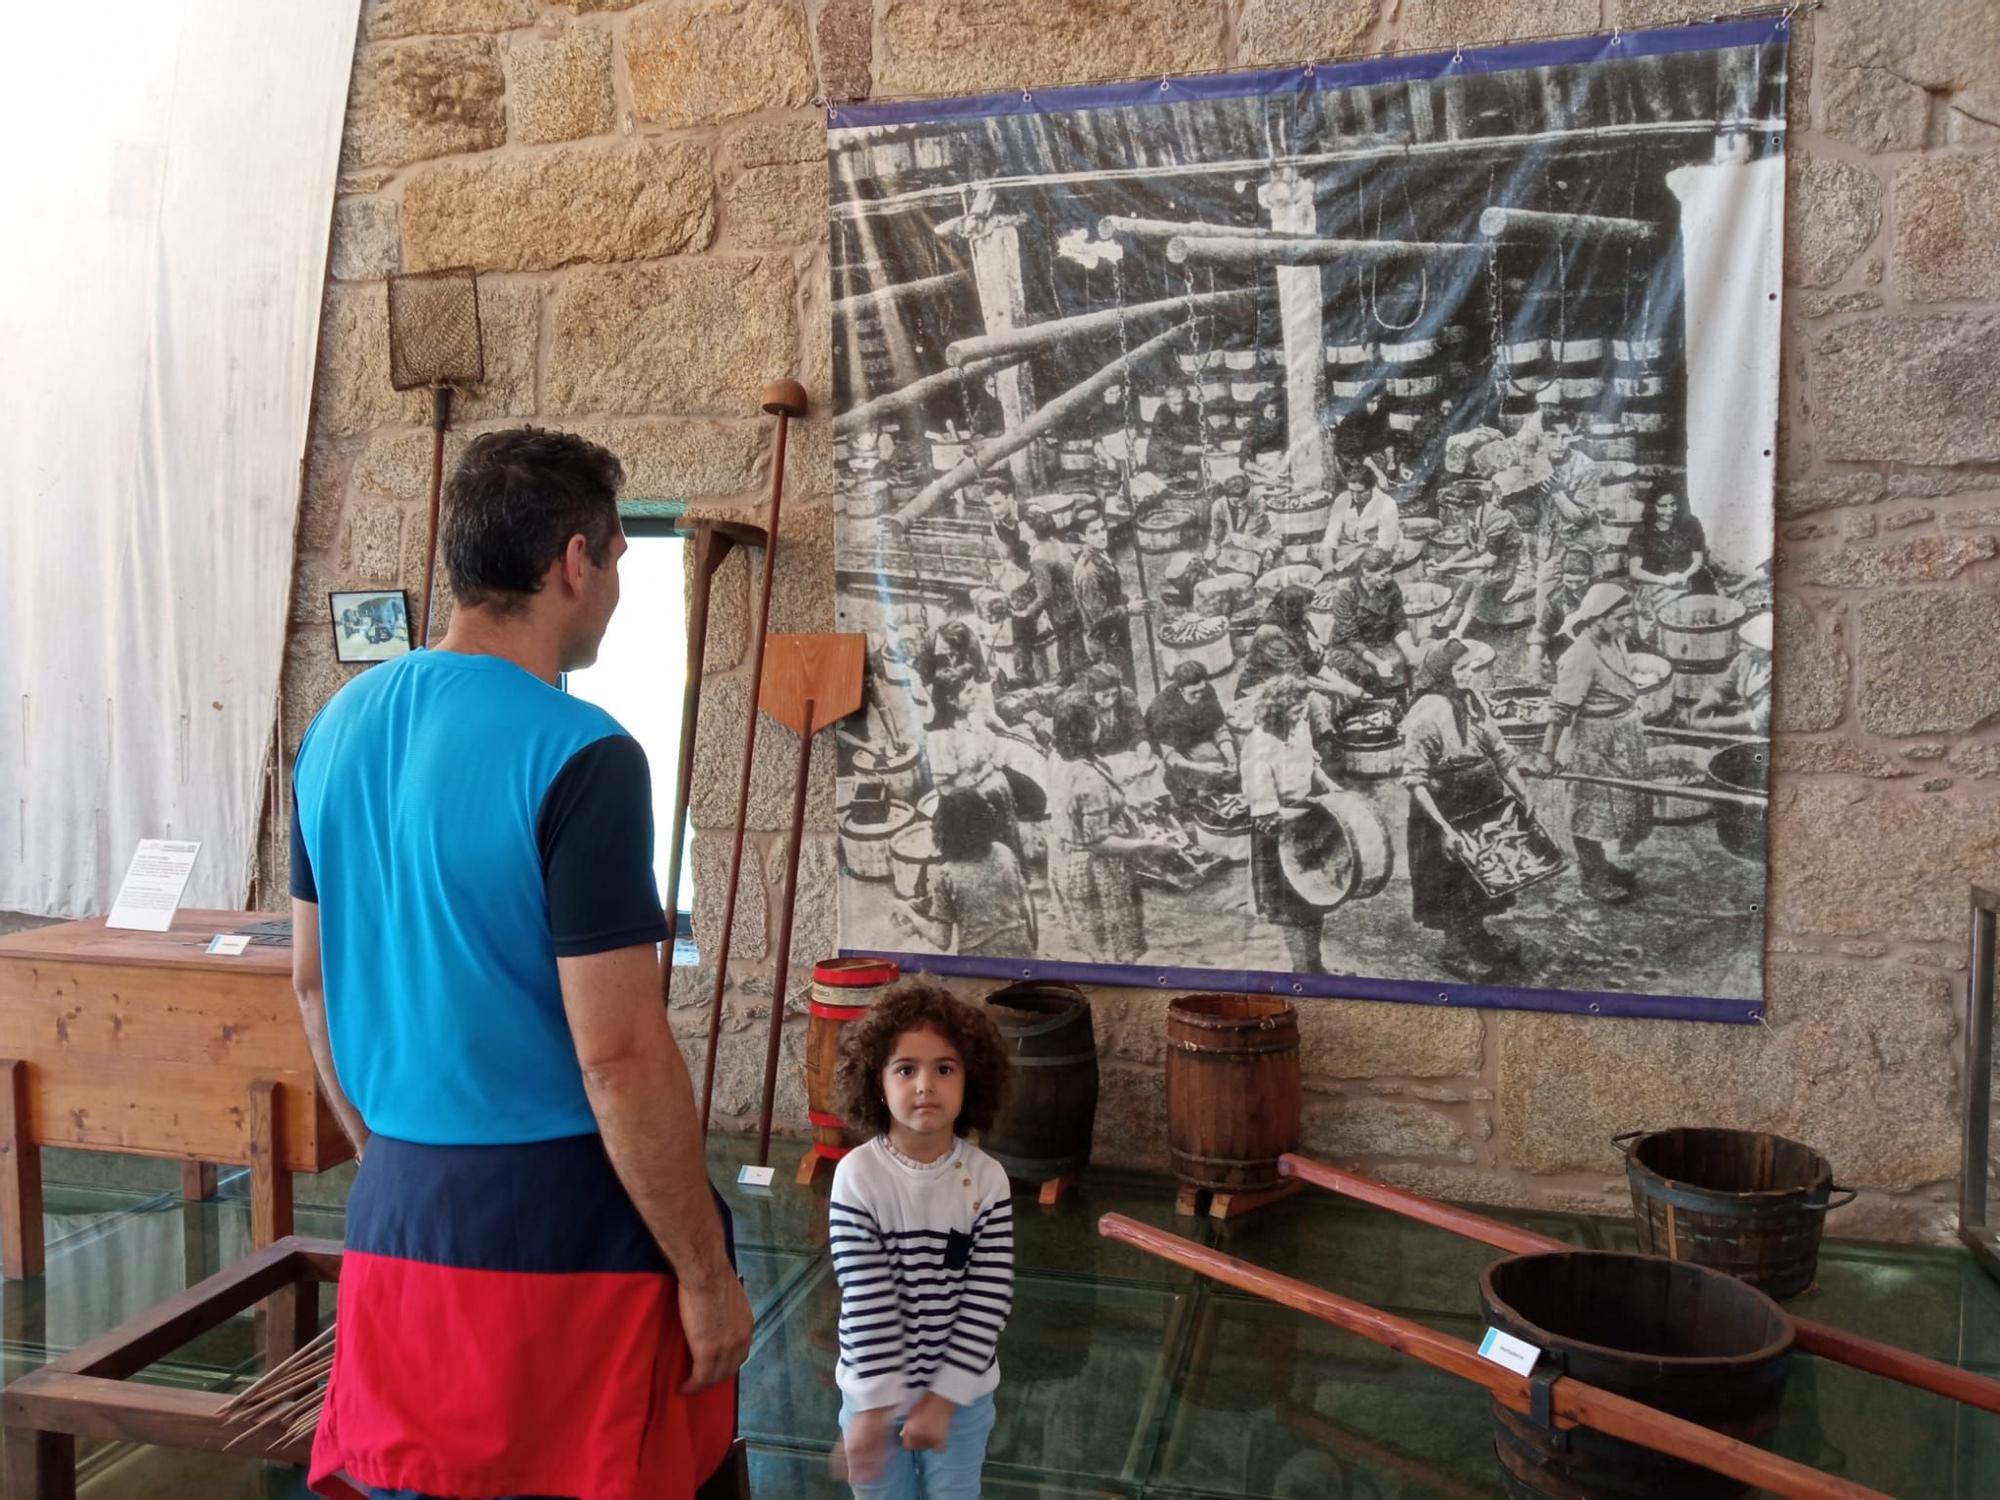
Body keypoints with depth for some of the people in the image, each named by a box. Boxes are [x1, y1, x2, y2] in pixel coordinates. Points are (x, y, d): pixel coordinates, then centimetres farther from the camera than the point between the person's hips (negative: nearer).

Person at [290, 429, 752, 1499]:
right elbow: (621, 1058, -20)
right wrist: (706, 1274, -10)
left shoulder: (340, 726, 4)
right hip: (559, 1232, -6)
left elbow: (312, 984, 13)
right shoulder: (579, 757, -19)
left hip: (394, 1219, 7)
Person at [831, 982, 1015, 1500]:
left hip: (962, 1391, 1)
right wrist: (873, 1406, -15)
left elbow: (989, 1299, -11)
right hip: (876, 1389, -1)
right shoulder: (858, 1175, -17)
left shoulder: (987, 1179, -13)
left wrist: (943, 1397, -13)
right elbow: (864, 1298, -17)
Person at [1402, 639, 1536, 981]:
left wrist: (1521, 793, 2)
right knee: (1453, 885, 9)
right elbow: (1414, 781, -27)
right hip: (1446, 815, -7)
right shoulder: (1427, 714, -26)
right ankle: (1456, 952, 28)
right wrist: (1444, 828, -30)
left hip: (1482, 807, 7)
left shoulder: (1472, 699, -3)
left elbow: (1498, 751, 8)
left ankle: (1477, 938, 42)